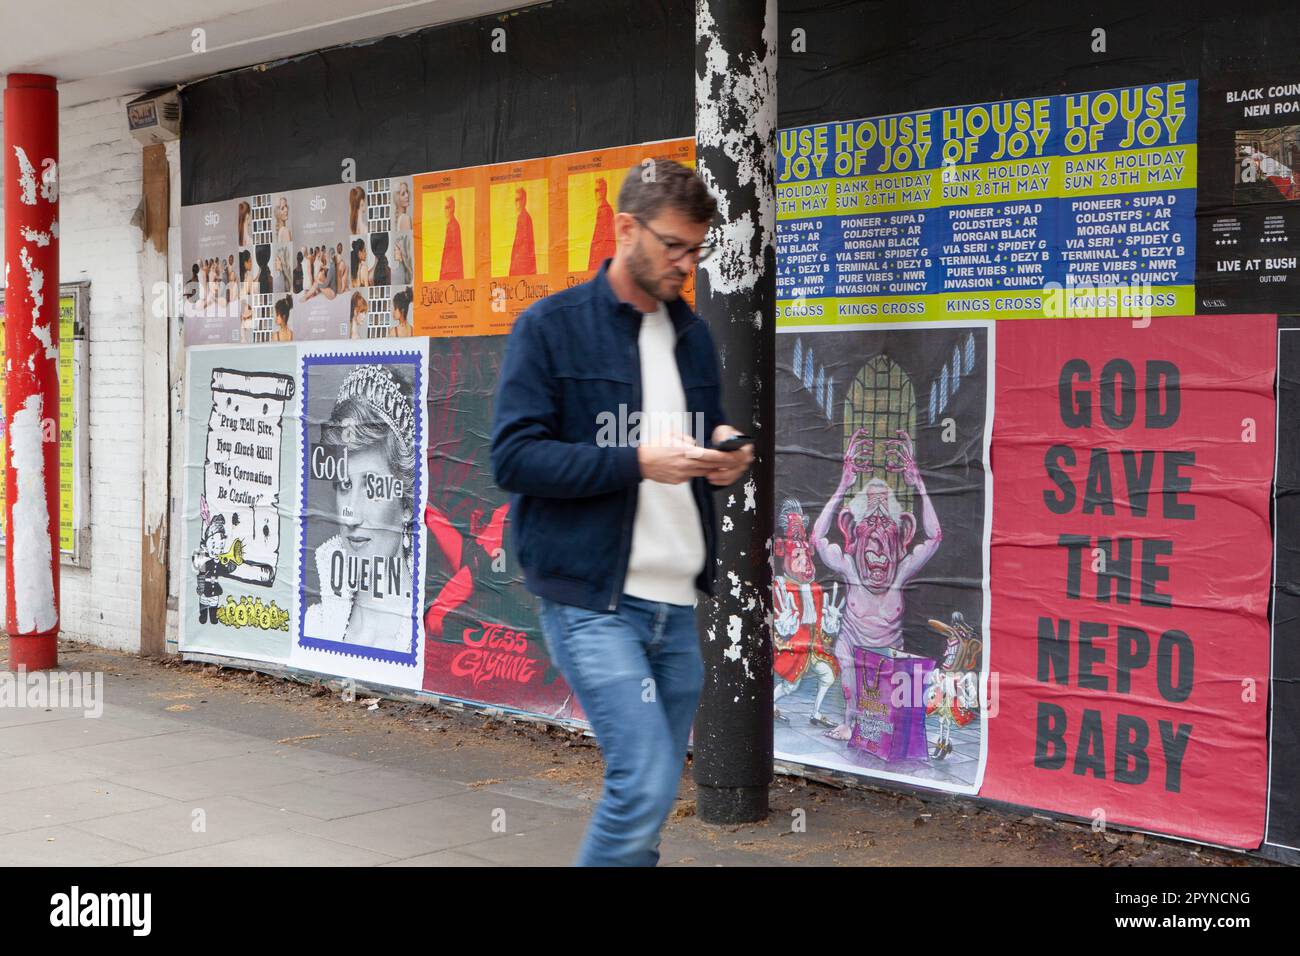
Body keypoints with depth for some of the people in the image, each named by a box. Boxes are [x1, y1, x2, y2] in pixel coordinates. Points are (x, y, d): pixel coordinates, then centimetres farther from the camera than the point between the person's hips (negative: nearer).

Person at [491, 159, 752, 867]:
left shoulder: (694, 335, 15)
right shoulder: (550, 326, -3)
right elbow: (512, 457, -11)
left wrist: (720, 458, -1)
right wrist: (638, 462, -19)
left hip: (676, 602, 6)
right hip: (590, 600, -6)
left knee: (652, 797, 10)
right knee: (645, 784, -16)